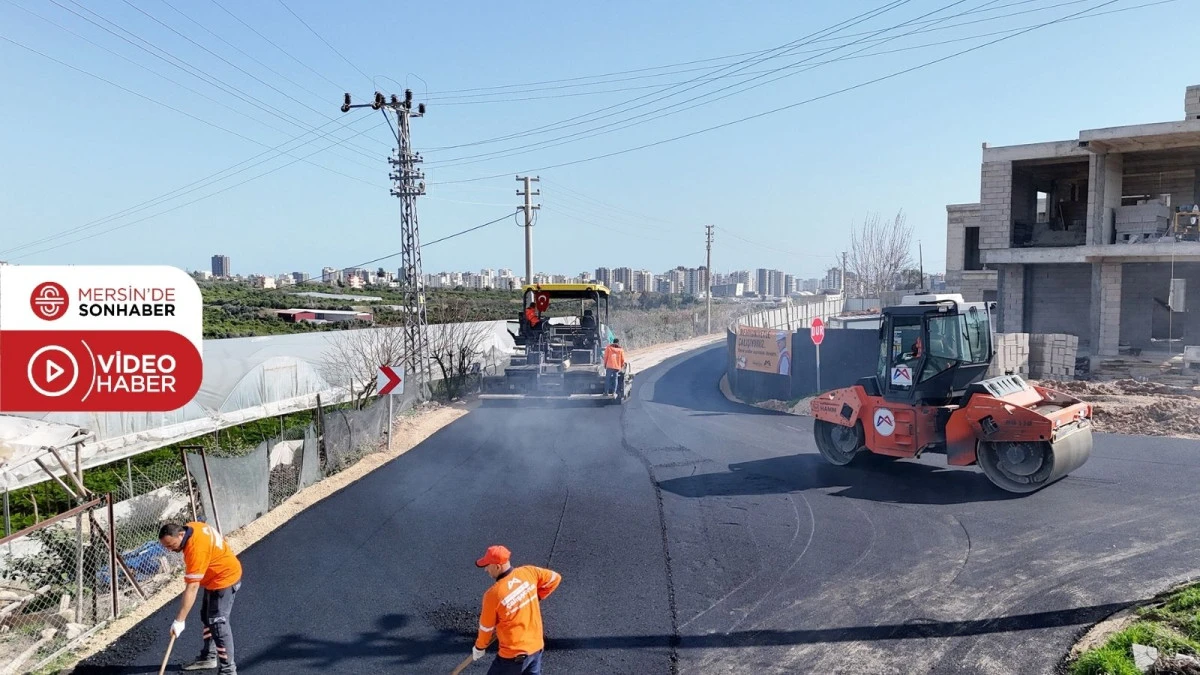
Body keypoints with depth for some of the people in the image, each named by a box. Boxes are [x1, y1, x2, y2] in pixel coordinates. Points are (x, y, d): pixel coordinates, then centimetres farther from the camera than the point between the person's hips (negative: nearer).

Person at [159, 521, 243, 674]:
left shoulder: (196, 549, -35)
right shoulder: (191, 527, -9)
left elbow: (192, 588, -35)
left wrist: (179, 620, -34)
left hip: (224, 579, -11)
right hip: (216, 577, 11)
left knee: (218, 623, -13)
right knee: (207, 618, 21)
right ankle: (209, 657, 36)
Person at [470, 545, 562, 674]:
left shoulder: (493, 594, -20)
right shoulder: (529, 572, -9)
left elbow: (486, 627, -5)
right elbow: (555, 578, 7)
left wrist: (479, 648, 14)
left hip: (514, 655, -5)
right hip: (537, 647, 5)